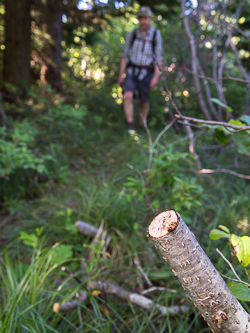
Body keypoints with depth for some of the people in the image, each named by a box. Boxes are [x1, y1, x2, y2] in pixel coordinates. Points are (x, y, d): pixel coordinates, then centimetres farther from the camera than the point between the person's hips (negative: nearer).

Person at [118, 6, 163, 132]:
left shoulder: (156, 35, 0)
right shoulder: (132, 35, 5)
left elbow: (158, 58, -2)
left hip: (145, 73, -1)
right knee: (128, 96, -21)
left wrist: (156, 76, -11)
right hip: (131, 71, 1)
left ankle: (142, 127, 26)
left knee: (144, 101, 6)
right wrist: (121, 74, 4)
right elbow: (125, 56, 8)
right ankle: (130, 127, -18)